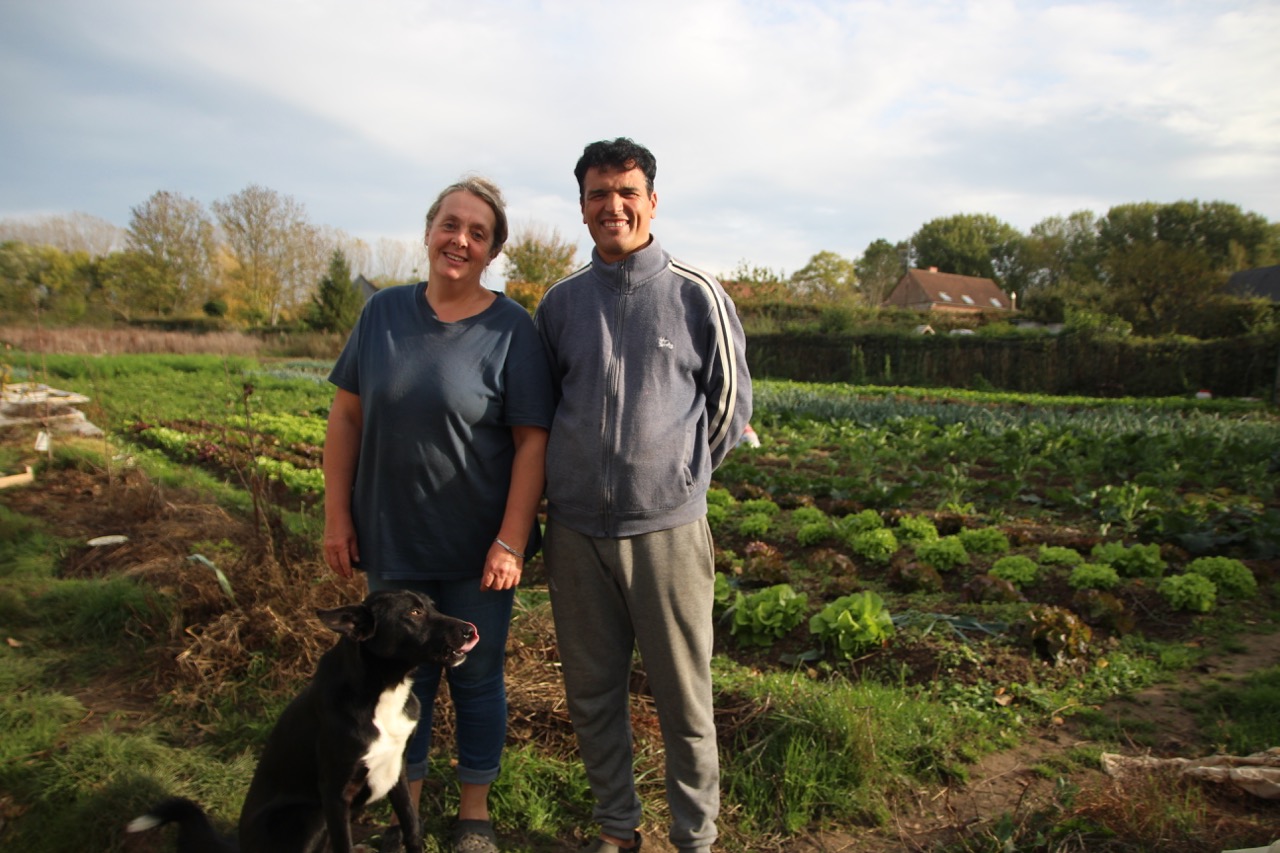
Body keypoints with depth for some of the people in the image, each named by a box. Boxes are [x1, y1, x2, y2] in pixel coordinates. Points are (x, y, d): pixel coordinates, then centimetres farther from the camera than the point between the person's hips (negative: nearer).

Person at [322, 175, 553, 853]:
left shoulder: (511, 329, -9)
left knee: (476, 676, 13)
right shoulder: (383, 313, 0)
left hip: (475, 548, -2)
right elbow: (347, 416, 4)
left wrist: (511, 541, -15)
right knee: (403, 674, 17)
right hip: (391, 542, 3)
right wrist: (337, 514, 1)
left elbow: (532, 439, -11)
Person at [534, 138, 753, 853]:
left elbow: (731, 401, 8)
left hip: (668, 529, -3)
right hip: (575, 530, 3)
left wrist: (682, 477, 9)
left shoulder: (696, 295, -1)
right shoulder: (559, 302, 7)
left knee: (685, 699, 6)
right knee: (593, 695, 14)